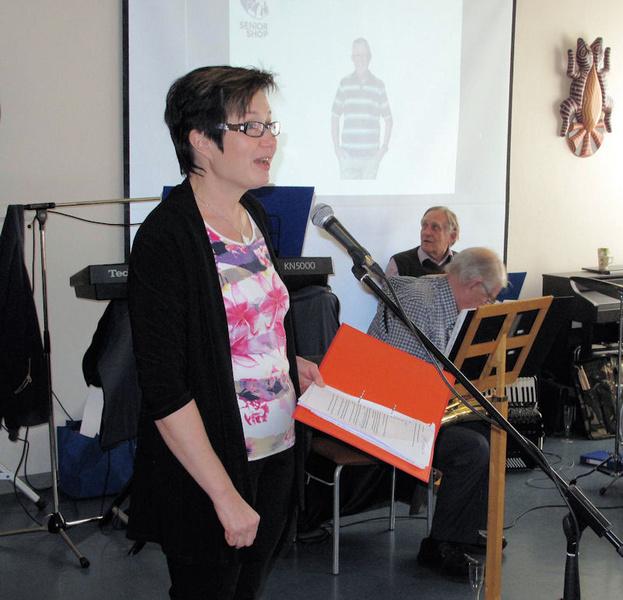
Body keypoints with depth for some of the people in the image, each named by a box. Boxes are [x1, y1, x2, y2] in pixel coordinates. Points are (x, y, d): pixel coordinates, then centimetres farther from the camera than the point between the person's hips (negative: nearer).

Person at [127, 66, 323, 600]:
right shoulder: (165, 239, -19)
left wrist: (294, 366, 6)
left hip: (277, 455, 7)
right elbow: (164, 392, -21)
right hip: (208, 472, -7)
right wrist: (226, 495, -20)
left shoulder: (252, 214, 5)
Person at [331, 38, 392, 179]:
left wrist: (384, 147, 2)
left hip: (371, 155, 0)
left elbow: (388, 120, 11)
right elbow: (335, 117, 10)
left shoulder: (378, 85, 7)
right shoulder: (345, 84, 7)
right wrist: (336, 146, 2)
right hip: (348, 153, 0)